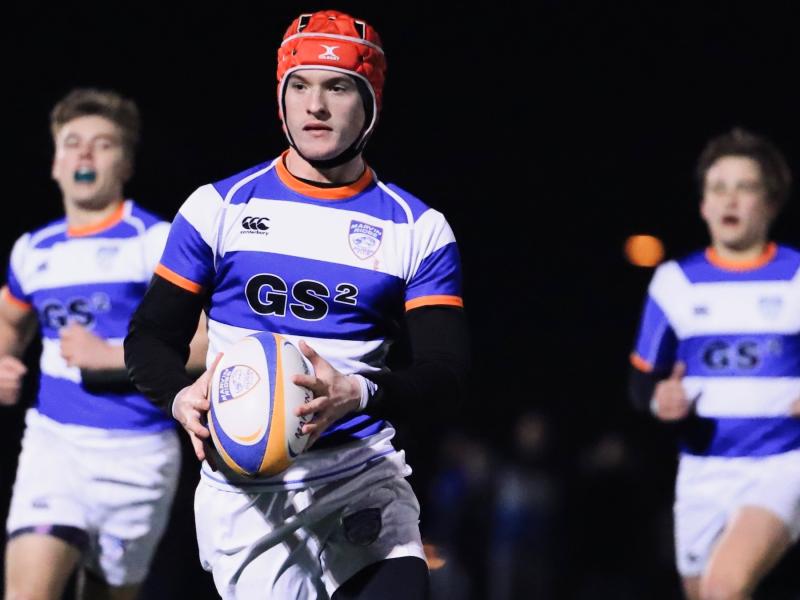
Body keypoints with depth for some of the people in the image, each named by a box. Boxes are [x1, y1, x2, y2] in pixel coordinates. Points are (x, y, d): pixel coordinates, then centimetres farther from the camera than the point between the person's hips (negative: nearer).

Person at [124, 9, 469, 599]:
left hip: (363, 477, 0)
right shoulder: (219, 208, 7)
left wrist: (357, 394, -23)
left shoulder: (419, 230, 5)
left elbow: (446, 374, -3)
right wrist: (182, 397, -15)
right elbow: (149, 338, 8)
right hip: (244, 483, 0)